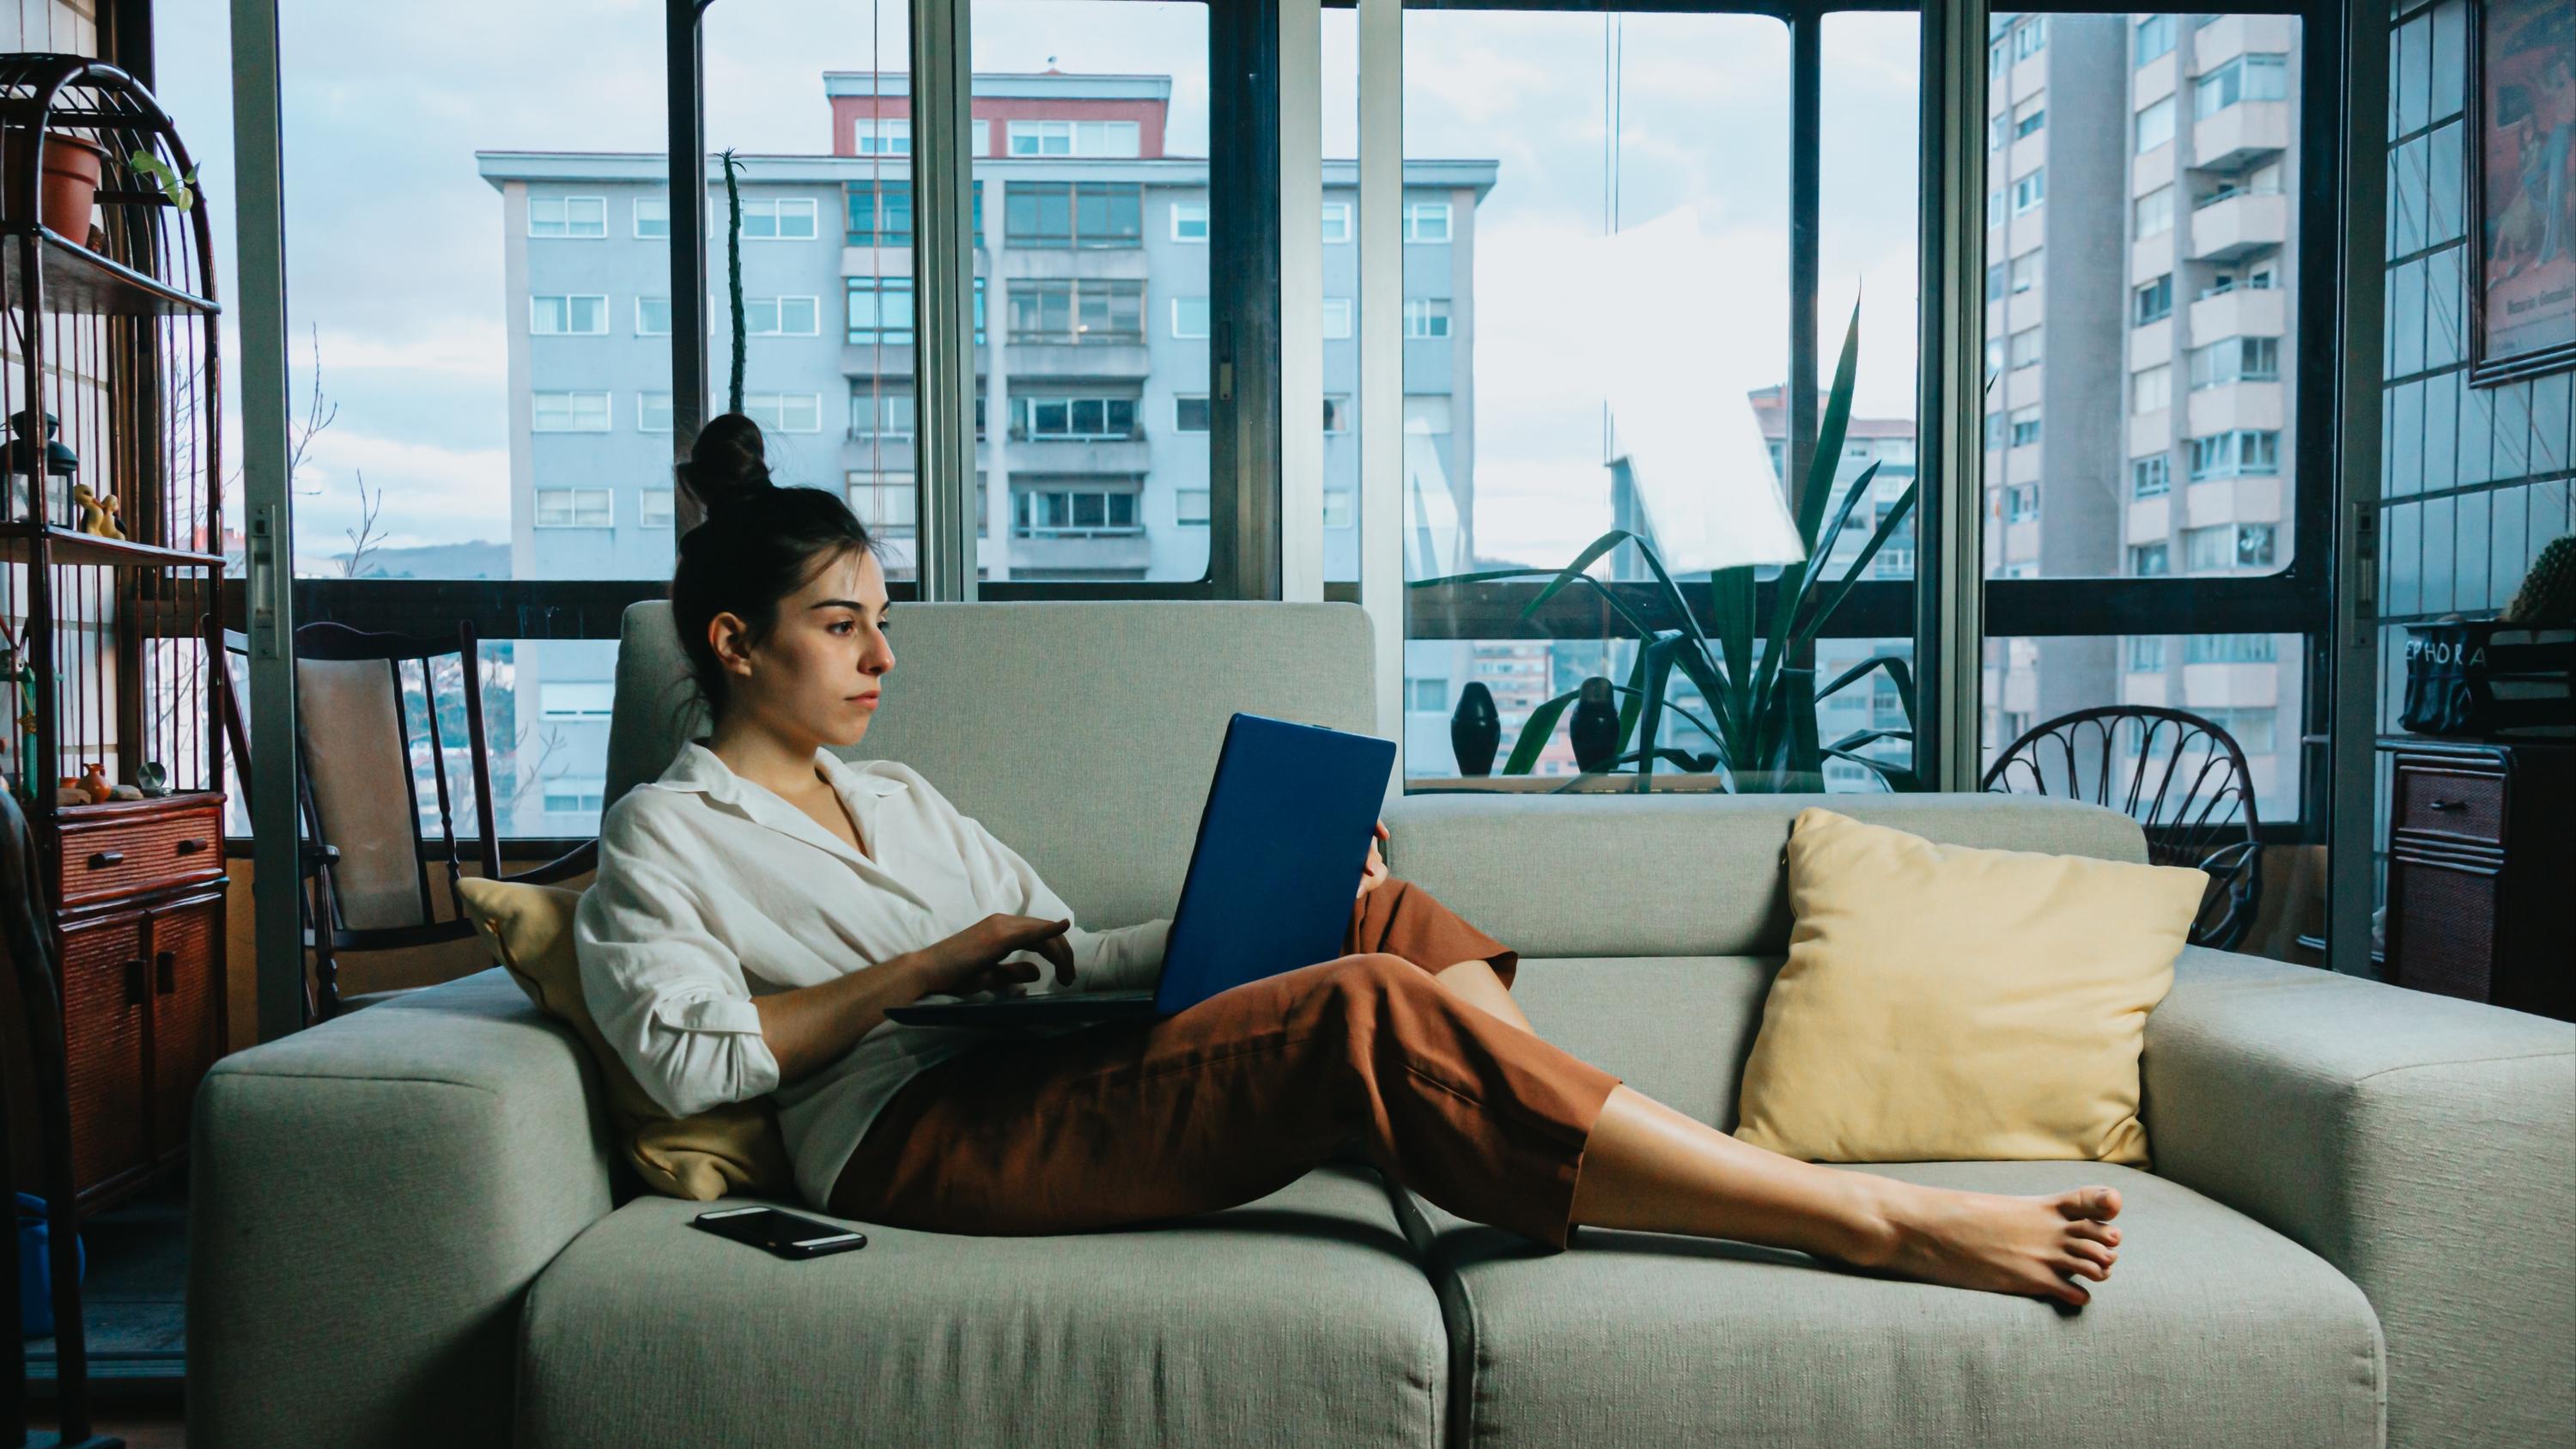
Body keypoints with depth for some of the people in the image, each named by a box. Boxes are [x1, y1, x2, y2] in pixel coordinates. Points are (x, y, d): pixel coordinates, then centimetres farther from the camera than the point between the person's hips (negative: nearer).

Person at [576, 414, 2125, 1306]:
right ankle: (1879, 1223, -25)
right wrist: (931, 965, -11)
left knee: (1386, 919, -9)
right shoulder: (666, 833, 6)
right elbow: (686, 1053, -11)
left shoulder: (898, 796, 25)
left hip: (1057, 1078, 8)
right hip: (920, 1141, -8)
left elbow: (1064, 954, 22)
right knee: (1375, 1014, -27)